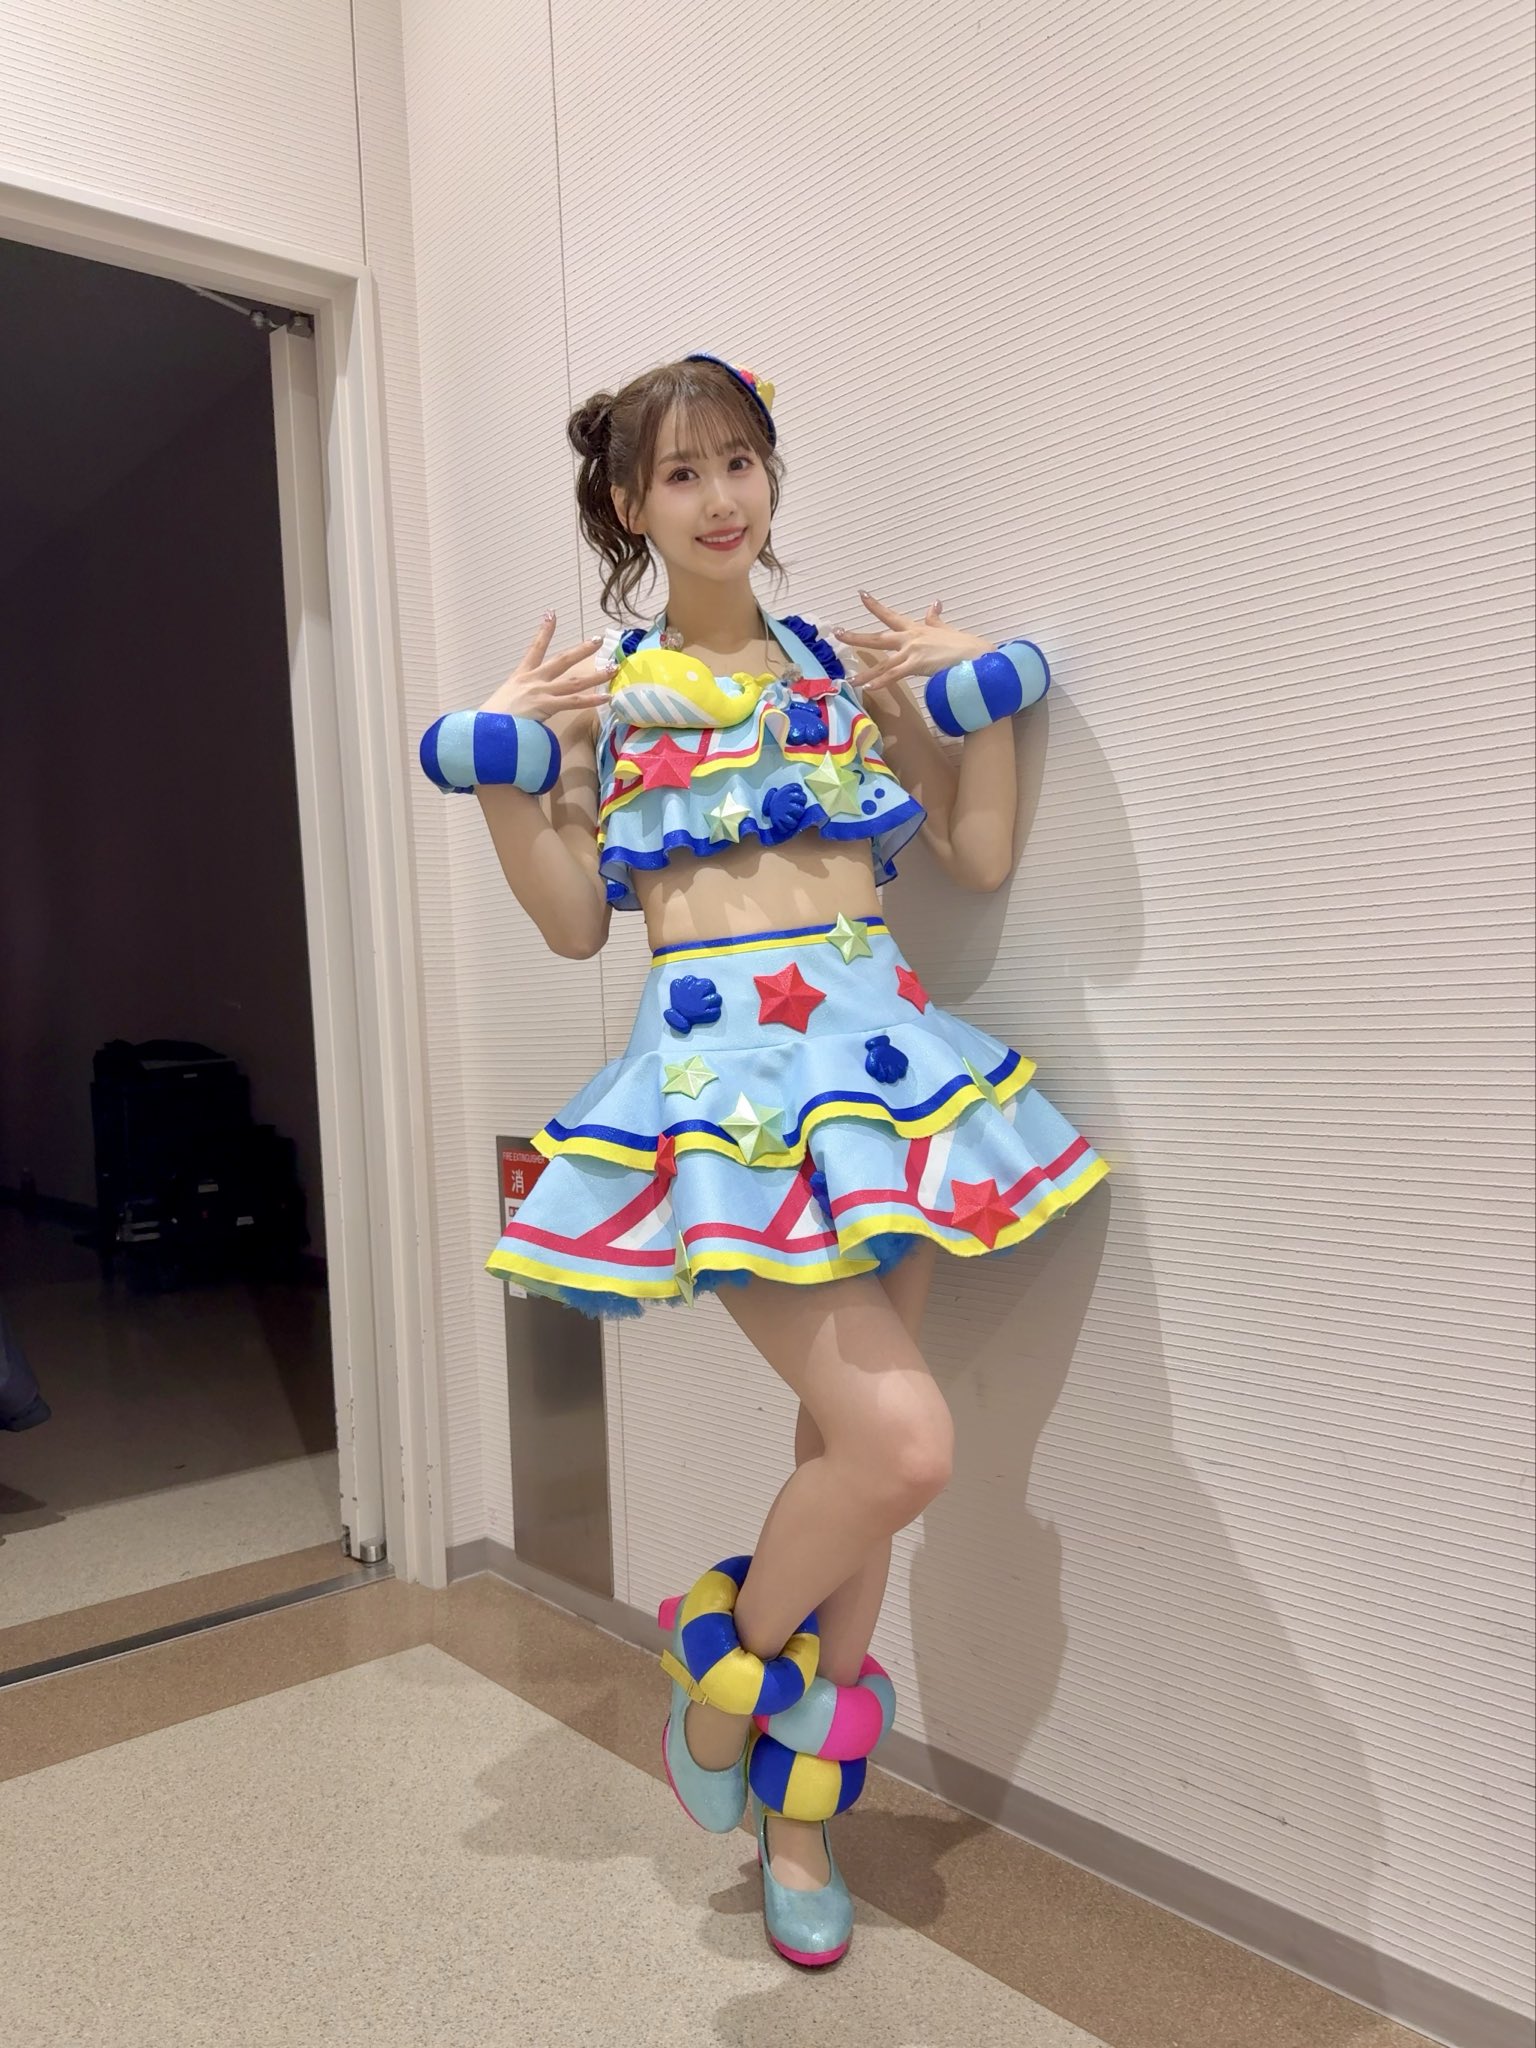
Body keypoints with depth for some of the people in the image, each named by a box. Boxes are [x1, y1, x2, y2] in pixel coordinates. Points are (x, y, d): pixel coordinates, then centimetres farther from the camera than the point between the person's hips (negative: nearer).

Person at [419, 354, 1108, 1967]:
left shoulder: (846, 665, 15)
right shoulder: (600, 684, 7)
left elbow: (981, 862, 13)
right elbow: (574, 925, 3)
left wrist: (980, 694, 4)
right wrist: (503, 774, -9)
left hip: (878, 1039, 4)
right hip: (717, 1058, -4)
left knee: (846, 1442, 7)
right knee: (900, 1440, -17)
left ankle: (797, 1806, 29)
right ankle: (721, 1668, 16)